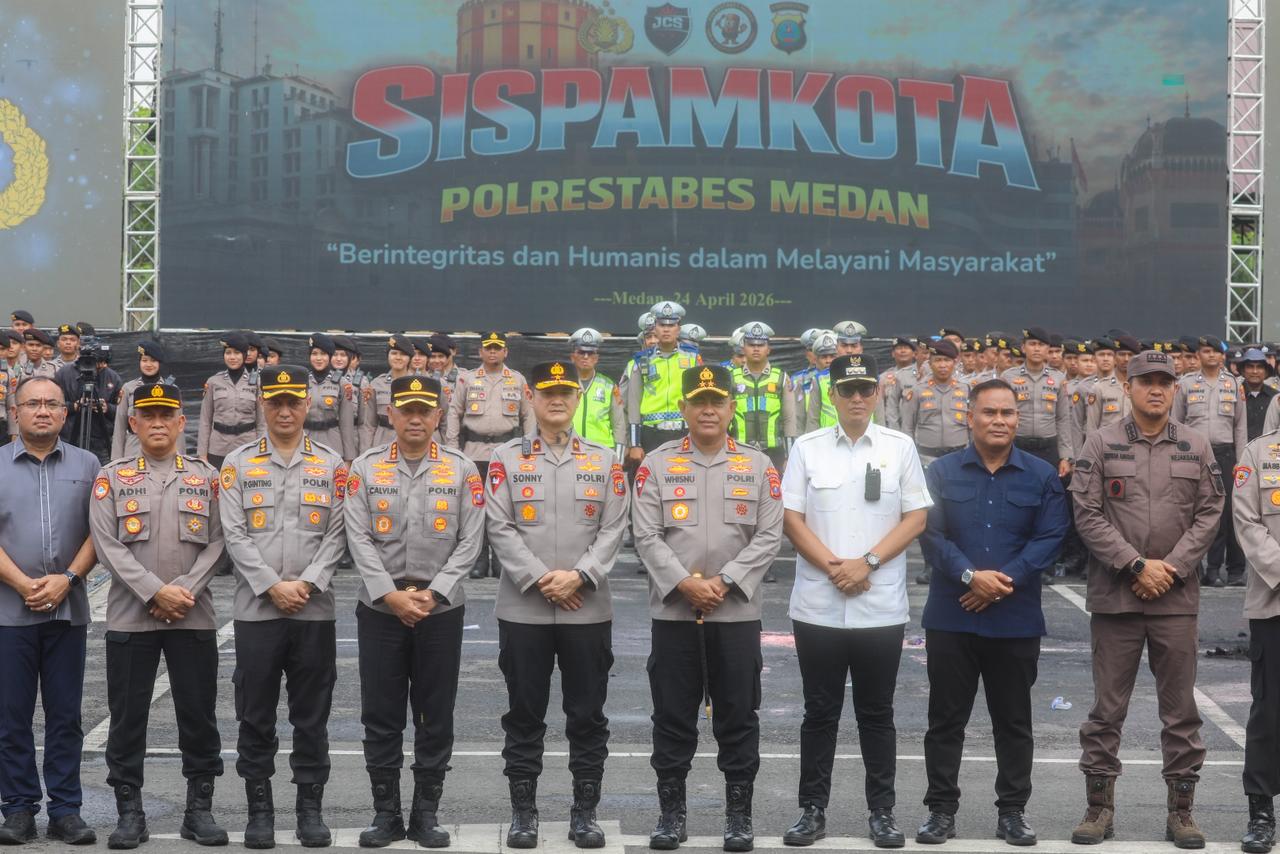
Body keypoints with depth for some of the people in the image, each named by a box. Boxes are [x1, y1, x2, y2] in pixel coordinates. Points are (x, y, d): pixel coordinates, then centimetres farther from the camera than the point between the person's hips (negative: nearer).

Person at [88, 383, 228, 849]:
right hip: (129, 617, -1)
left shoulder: (206, 476, 8)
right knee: (128, 717, 4)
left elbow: (216, 543, 1)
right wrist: (156, 592, -14)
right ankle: (129, 811, 14)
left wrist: (186, 590, -13)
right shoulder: (111, 477, 4)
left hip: (194, 617, 1)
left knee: (199, 715, 5)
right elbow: (108, 545, -5)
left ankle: (199, 808, 15)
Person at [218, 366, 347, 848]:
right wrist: (272, 586, -12)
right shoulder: (238, 464, 5)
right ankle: (259, 808, 15)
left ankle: (310, 806, 15)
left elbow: (336, 535, 2)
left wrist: (306, 583, -11)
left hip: (315, 609, 1)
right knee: (256, 714, 5)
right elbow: (235, 535, -2)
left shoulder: (331, 465, 7)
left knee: (312, 714, 6)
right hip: (256, 607, 0)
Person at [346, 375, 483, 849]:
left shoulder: (462, 469, 2)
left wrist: (432, 593, -11)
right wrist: (391, 595, -13)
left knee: (436, 717, 6)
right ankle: (386, 813, 16)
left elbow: (470, 541, -2)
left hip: (441, 610, 0)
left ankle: (426, 813, 17)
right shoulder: (366, 467, 2)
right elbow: (359, 539, -4)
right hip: (380, 609, 0)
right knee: (381, 716, 5)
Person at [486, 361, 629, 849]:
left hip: (588, 609, 1)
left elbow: (613, 529, 1)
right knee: (524, 714, 6)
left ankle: (585, 813, 17)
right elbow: (499, 527, -4)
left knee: (587, 715, 6)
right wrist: (539, 579, -14)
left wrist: (578, 576, -13)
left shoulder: (604, 459, 7)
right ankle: (523, 811, 17)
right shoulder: (506, 458, 4)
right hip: (522, 608, -1)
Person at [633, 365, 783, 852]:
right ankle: (671, 812, 17)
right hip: (672, 611, 0)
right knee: (672, 716, 6)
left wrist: (725, 581, -12)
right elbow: (646, 536, -3)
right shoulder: (656, 464, 2)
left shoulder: (758, 466, 4)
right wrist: (684, 584, -15)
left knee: (738, 718, 6)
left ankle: (739, 814, 17)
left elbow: (769, 536, -1)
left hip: (737, 612, 0)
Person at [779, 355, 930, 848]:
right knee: (820, 712, 8)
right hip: (818, 606, 0)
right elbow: (791, 518, 0)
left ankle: (882, 811, 19)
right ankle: (812, 809, 17)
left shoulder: (900, 447, 2)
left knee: (877, 713, 9)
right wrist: (832, 566, -12)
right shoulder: (807, 448, 2)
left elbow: (916, 517, 1)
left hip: (881, 607, 0)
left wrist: (868, 563, -11)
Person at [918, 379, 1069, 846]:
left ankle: (1012, 811, 20)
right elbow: (931, 534, -5)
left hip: (1016, 619, 0)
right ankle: (941, 809, 16)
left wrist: (1005, 581, -15)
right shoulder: (941, 472, 3)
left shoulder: (1042, 476, 4)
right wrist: (971, 575, -18)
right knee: (946, 718, 6)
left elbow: (1049, 538, -4)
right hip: (951, 616, 0)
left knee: (1014, 721, 9)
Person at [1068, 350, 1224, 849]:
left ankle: (1181, 810, 18)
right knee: (1107, 708, 5)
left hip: (1176, 599, 2)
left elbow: (1208, 514, 3)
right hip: (1114, 597, -2)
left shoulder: (1197, 447, 7)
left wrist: (1171, 568, -8)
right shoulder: (1101, 445, 1)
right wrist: (1137, 565, -12)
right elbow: (1088, 514, -5)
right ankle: (1100, 806, 16)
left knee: (1181, 709, 7)